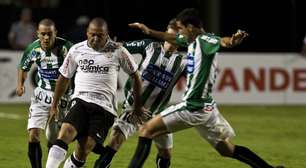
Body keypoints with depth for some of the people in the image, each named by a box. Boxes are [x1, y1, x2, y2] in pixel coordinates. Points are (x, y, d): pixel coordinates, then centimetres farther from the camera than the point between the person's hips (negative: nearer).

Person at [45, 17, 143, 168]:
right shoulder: (76, 50, 7)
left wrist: (137, 106, 15)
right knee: (65, 132, -25)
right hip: (81, 101, 1)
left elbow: (135, 76, 12)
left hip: (105, 106, -1)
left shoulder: (117, 51, 1)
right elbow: (64, 77, 19)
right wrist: (54, 105, 23)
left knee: (85, 148, -13)